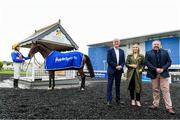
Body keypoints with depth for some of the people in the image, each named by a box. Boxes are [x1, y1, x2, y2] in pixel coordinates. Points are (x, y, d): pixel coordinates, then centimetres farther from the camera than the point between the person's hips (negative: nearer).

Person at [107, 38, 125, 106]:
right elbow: (109, 60, -9)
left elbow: (123, 61, 9)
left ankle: (118, 99, 19)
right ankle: (109, 100, 2)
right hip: (111, 70, -4)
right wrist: (116, 66, -15)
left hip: (119, 70, 4)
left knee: (118, 85, 10)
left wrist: (121, 66, -10)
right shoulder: (110, 50, 0)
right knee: (110, 85, -2)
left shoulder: (122, 51, 13)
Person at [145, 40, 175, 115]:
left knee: (166, 90, -1)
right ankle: (155, 105, 20)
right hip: (154, 74, 0)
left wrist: (163, 69, -12)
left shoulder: (165, 52, 9)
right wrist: (155, 69, -15)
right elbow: (147, 62, -4)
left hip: (163, 73, 0)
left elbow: (169, 61, 3)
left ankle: (169, 107, 4)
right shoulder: (148, 53, 5)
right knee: (155, 90, 9)